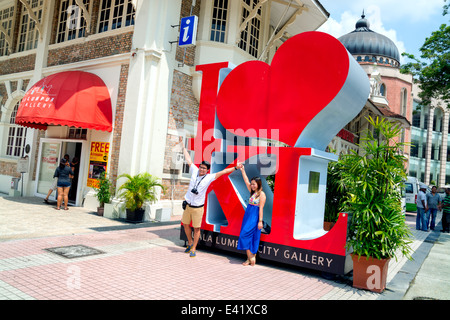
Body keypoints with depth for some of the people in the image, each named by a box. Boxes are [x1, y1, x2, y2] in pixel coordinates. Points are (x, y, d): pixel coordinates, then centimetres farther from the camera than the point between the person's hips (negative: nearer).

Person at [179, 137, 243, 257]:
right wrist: (182, 145, 12)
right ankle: (190, 243, 36)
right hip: (188, 205, 3)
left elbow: (223, 172, -6)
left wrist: (235, 167, -9)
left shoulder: (209, 177, -6)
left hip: (198, 208, -3)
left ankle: (193, 249, 13)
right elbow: (188, 159, 7)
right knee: (186, 224, 14)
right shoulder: (194, 171, 0)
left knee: (196, 228, 0)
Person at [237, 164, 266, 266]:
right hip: (248, 216, 8)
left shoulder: (261, 194, -10)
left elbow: (261, 208, -14)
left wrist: (260, 221, -16)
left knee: (244, 236, -12)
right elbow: (246, 181, 14)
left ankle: (251, 257, -2)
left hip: (254, 218, -8)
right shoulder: (252, 192, 12)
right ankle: (250, 258, 14)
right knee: (247, 237, 7)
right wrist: (242, 170, 11)